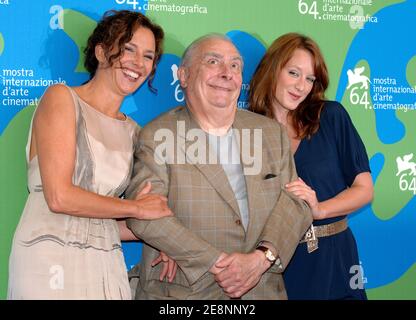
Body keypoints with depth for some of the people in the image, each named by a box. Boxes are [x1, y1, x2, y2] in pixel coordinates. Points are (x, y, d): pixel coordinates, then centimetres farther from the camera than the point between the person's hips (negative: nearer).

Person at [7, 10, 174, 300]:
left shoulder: (132, 131, 11)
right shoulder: (62, 99, -5)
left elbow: (105, 221, 12)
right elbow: (59, 197, -15)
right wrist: (135, 208, -5)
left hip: (107, 266, 5)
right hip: (51, 263, -5)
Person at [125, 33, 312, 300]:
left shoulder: (272, 132, 6)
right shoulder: (155, 136, -6)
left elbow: (295, 203, 1)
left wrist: (262, 257, -17)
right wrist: (216, 263, -20)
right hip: (181, 291, -3)